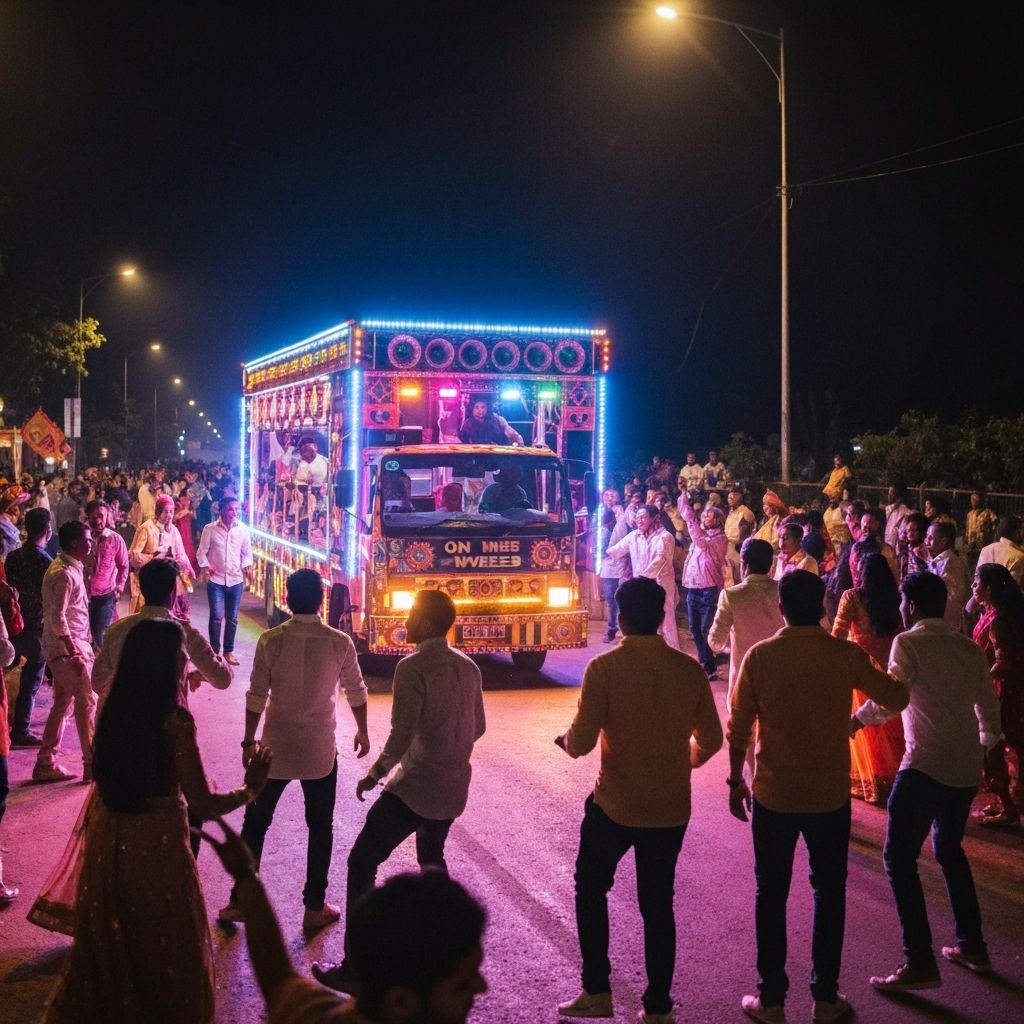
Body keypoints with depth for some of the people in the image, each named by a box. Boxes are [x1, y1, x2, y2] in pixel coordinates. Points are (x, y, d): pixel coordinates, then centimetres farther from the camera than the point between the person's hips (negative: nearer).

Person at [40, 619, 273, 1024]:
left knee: (110, 940, 24)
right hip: (156, 840, -6)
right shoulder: (175, 719, -21)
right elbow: (204, 805, -20)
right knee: (165, 945, 14)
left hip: (109, 837, 6)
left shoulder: (114, 710, -4)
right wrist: (250, 789, -1)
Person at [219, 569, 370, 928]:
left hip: (276, 747, 0)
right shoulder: (340, 643, -9)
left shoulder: (270, 641, -10)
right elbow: (356, 692, 0)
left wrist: (249, 741, 4)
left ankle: (239, 901, 19)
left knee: (255, 823, 14)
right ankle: (314, 908, 18)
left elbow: (256, 697, -7)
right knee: (320, 828, 13)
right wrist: (362, 731, 16)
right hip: (320, 750, 0)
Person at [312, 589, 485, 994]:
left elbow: (402, 735, -20)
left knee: (362, 863, -1)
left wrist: (374, 774, -6)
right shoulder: (468, 667, 5)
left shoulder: (413, 668, -17)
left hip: (415, 787, -8)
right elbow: (477, 727, 13)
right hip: (453, 788, 8)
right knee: (431, 857, 29)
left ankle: (354, 967, -4)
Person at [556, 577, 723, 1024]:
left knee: (591, 887, 19)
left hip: (615, 804, -3)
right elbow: (711, 740, 3)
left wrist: (565, 740, 7)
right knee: (658, 903, 14)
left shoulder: (604, 668, -14)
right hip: (671, 807, 3)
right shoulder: (689, 669, -3)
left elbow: (582, 741, -16)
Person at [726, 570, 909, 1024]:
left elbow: (739, 727, -6)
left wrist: (736, 781, 7)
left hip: (773, 794, -1)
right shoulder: (846, 655, -9)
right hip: (831, 794, 1)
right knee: (829, 893, 15)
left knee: (771, 894, 12)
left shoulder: (760, 656, -10)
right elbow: (897, 698, 4)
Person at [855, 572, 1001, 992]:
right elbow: (990, 710, 16)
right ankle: (972, 946, 30)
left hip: (926, 767, -7)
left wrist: (857, 718, -1)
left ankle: (919, 963, -4)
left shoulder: (909, 643, -8)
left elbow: (891, 699, -18)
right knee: (949, 850, 25)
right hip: (967, 769, 7)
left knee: (899, 856, 0)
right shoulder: (970, 648, 11)